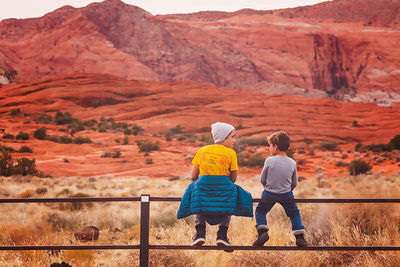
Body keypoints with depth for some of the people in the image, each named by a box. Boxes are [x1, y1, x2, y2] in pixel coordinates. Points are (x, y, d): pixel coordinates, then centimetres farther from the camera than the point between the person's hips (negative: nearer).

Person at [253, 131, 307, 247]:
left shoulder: (269, 160, -13)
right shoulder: (292, 163, -4)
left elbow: (262, 179, -3)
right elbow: (294, 183, 5)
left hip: (269, 194, -2)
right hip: (286, 195, 2)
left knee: (260, 211, 18)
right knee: (294, 213, 20)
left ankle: (262, 231, -2)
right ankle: (299, 237, 8)